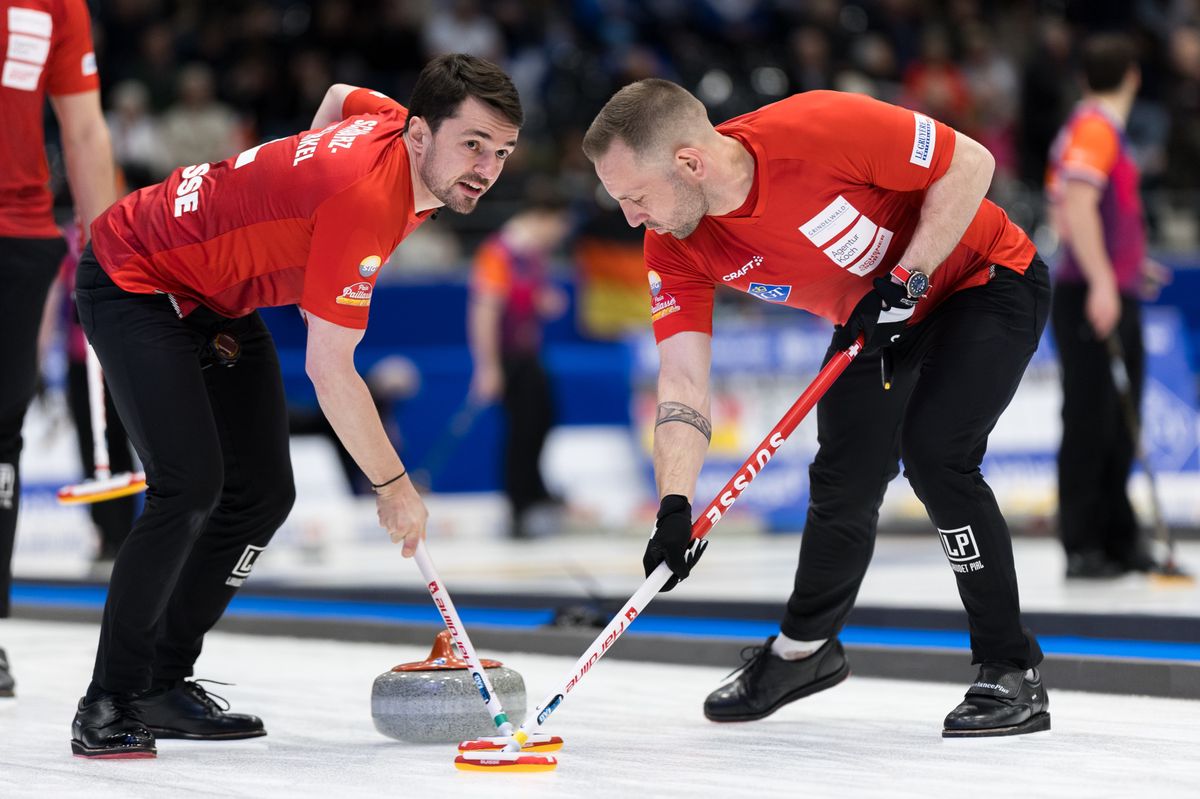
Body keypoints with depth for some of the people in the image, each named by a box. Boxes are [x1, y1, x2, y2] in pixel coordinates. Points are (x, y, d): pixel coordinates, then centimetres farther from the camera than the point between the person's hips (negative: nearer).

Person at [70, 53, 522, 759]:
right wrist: (394, 484, -18)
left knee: (264, 492, 4)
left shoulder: (397, 125, -8)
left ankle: (164, 684, 15)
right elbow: (329, 370, -30)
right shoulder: (367, 198, -34)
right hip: (135, 281, -10)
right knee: (190, 484, -22)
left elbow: (340, 97, 19)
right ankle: (109, 705, -13)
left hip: (219, 295, 10)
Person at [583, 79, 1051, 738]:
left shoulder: (821, 130, -36)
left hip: (986, 282, -6)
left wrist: (907, 278, -27)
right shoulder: (676, 247, -17)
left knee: (933, 452, -21)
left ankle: (1013, 675, -11)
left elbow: (970, 164, -25)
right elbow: (682, 379, -19)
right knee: (844, 474, 7)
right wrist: (674, 509, -31)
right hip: (874, 320, 6)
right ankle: (804, 650, 32)